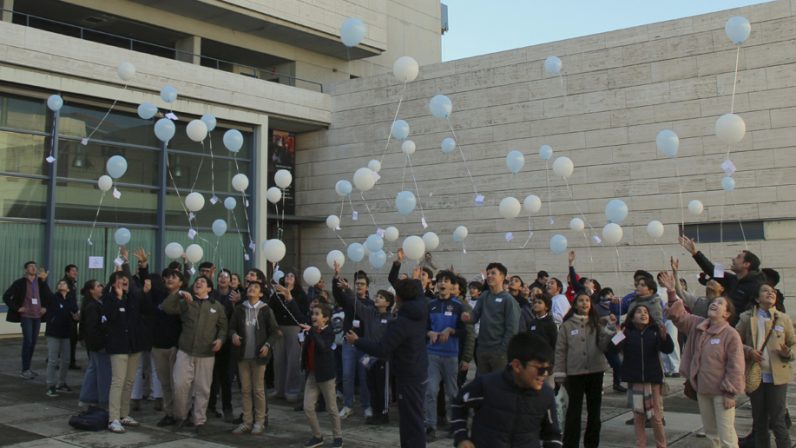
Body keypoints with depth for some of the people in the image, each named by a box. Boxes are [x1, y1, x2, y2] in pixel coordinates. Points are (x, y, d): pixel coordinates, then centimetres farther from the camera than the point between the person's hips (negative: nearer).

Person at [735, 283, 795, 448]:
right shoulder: (746, 318, 2)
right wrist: (748, 351, -13)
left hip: (777, 376, -1)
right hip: (755, 376, 1)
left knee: (777, 421, -2)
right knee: (759, 422, 11)